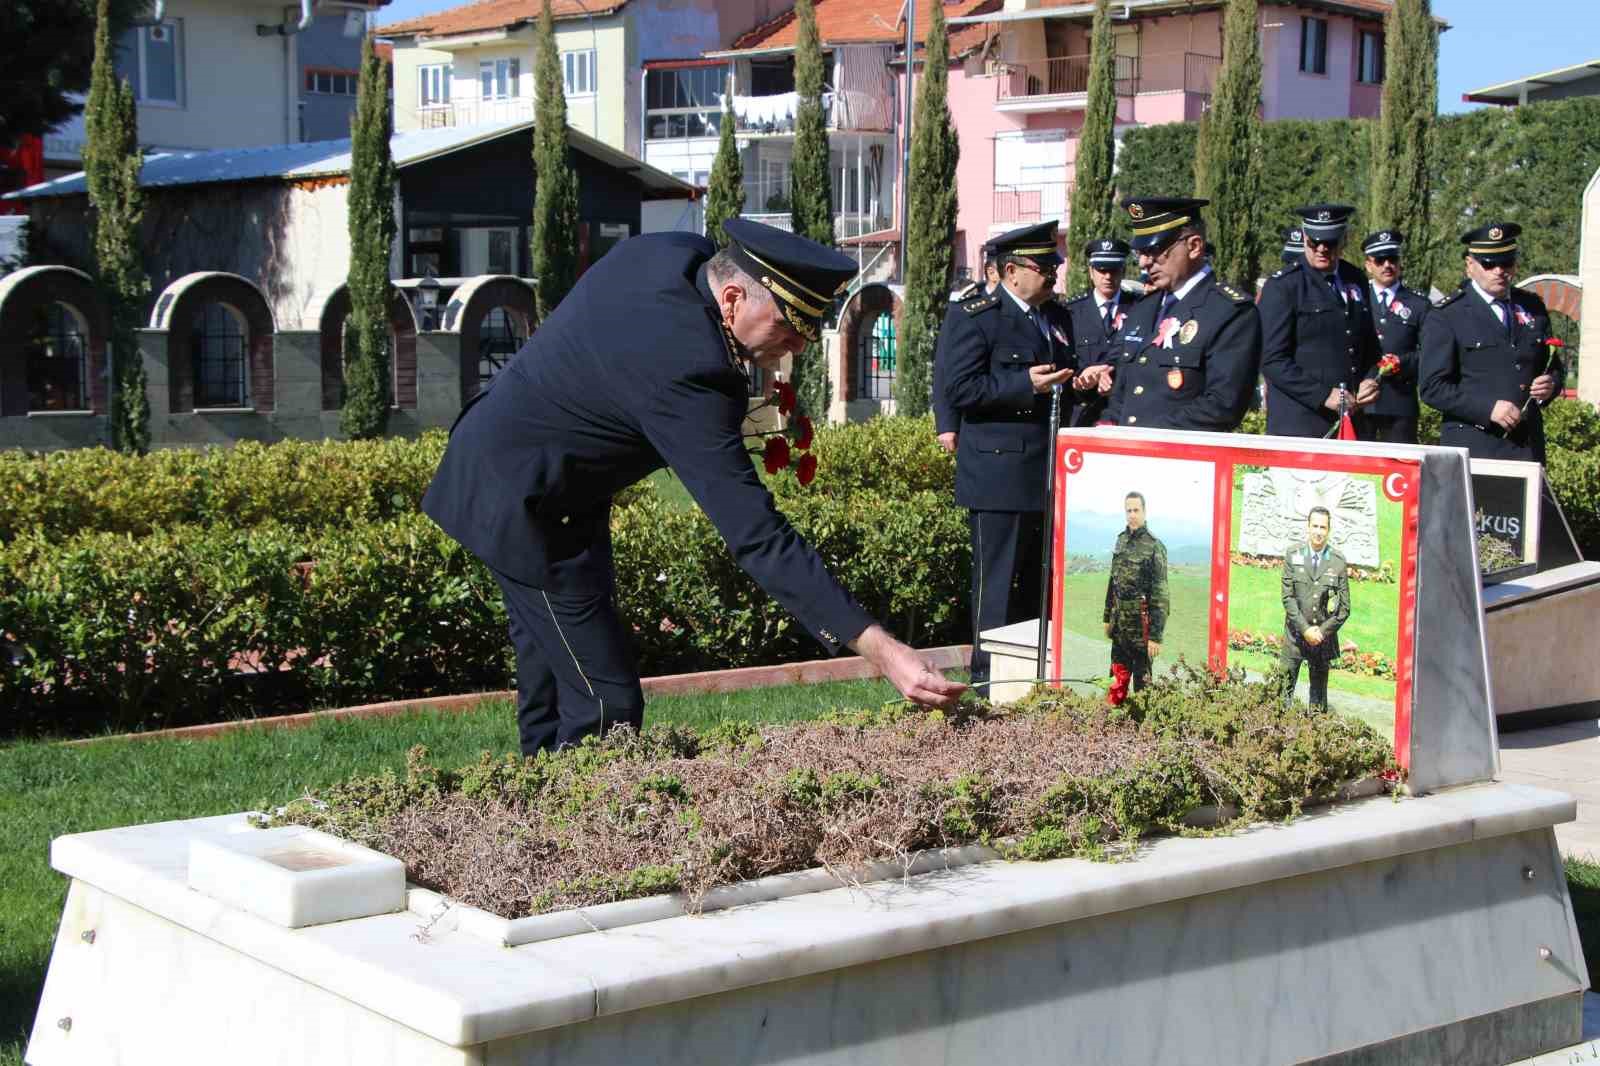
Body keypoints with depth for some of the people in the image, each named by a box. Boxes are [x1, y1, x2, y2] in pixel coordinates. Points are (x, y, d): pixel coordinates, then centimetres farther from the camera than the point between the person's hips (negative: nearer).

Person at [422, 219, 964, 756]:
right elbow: (756, 535, -37)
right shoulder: (684, 369, -34)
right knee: (607, 706, -10)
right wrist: (879, 649, -40)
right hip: (523, 504, -10)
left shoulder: (675, 252, -9)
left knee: (553, 682, 16)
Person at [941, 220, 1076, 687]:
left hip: (1050, 471, 7)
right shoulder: (973, 318, -6)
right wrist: (1025, 384, -19)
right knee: (997, 579, -4)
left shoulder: (1059, 318, 17)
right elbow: (959, 388, -13)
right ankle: (989, 672, 2)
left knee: (1040, 579, 11)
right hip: (999, 476, -7)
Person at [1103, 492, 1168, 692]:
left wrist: (1156, 636, -18)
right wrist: (1108, 617, 17)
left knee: (1142, 681, 2)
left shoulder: (1154, 547, -12)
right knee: (1118, 678, 14)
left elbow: (1160, 594, -15)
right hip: (1119, 623, 6)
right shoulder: (1121, 540, 9)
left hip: (1141, 623, -6)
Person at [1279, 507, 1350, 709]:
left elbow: (1344, 607, 0)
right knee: (1284, 687, -3)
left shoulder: (1338, 560, -2)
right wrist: (1305, 629, -11)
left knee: (1319, 693, 7)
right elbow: (1288, 597, -4)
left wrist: (1322, 631, -8)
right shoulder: (1293, 554, -1)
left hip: (1324, 636, 0)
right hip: (1295, 634, 0)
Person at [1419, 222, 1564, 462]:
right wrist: (1488, 408, -16)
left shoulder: (1533, 308, 15)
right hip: (1471, 449, -4)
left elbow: (1553, 366, 26)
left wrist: (1552, 384, 2)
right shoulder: (1445, 317, -1)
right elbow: (1432, 387, -7)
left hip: (1528, 448, 4)